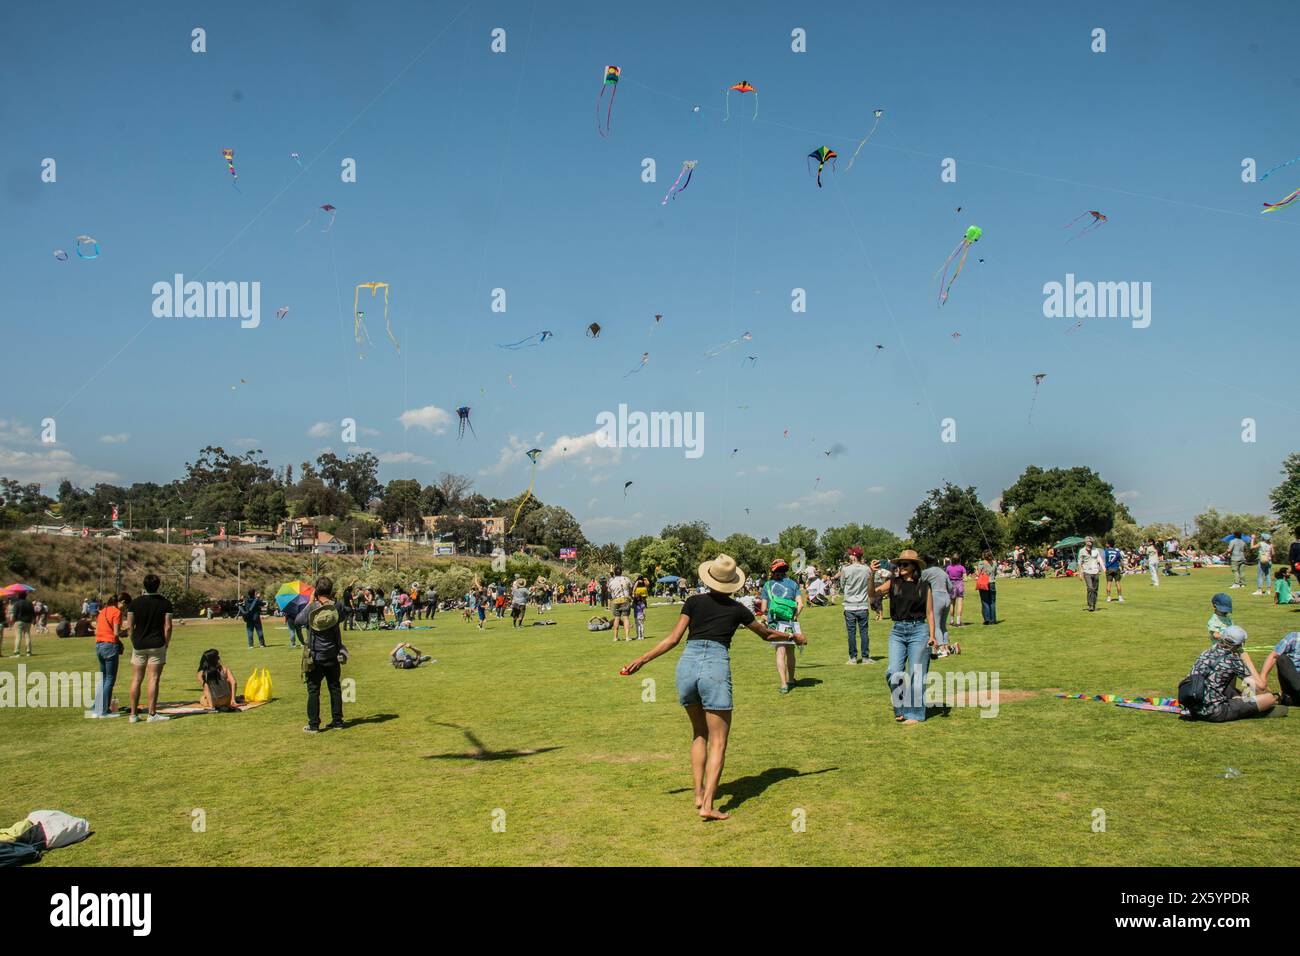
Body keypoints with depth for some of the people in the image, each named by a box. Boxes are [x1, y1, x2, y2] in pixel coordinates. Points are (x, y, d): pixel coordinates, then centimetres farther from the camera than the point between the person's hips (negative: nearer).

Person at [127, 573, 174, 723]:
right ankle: (152, 713, -2)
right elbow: (168, 627, -7)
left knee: (136, 680, 8)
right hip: (157, 645, -2)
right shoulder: (165, 603, -4)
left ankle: (134, 714, 11)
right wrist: (166, 643, 4)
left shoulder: (135, 603, 0)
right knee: (154, 679, -1)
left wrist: (134, 642, 11)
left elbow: (129, 626, -1)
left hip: (139, 645, 2)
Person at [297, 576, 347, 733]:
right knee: (335, 688, 12)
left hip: (315, 656, -2)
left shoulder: (311, 608, -14)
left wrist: (310, 602, 5)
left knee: (313, 690, 4)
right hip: (332, 655, 2)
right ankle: (337, 721, 17)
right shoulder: (336, 607, -8)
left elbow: (298, 621, 1)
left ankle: (313, 725, 5)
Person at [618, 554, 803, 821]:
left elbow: (674, 639, 4)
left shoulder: (694, 602, 10)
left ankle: (699, 794, 17)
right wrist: (794, 637, 44)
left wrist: (641, 660, 10)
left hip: (687, 664, 3)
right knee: (718, 742, 3)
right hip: (716, 668, -3)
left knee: (699, 733, 21)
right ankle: (707, 805, -7)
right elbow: (767, 634, 26)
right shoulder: (736, 609, 11)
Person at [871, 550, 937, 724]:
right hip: (897, 631, 2)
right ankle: (901, 710, 16)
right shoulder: (893, 583, 4)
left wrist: (932, 635, -4)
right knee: (893, 673, -3)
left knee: (915, 674, 2)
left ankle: (915, 713, 14)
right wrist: (872, 574, -21)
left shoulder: (924, 586, 0)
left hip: (918, 631, -2)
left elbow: (929, 612, 2)